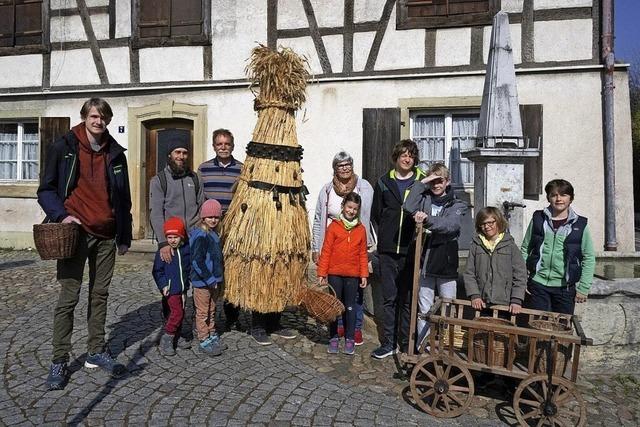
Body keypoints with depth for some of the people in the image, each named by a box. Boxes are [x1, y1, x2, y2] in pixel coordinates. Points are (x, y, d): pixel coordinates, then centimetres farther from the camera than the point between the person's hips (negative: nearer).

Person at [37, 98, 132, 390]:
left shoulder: (115, 154, 10)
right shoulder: (63, 148, 0)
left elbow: (123, 198, 14)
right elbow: (46, 190, 2)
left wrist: (125, 236, 13)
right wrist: (62, 215, -16)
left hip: (106, 235, 4)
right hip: (75, 233, -4)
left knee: (100, 294, 10)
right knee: (69, 296, -3)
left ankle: (96, 352, 22)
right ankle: (59, 361, 9)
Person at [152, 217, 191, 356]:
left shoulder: (186, 250, 3)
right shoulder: (162, 252, -10)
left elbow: (189, 267, 15)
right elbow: (157, 271, -7)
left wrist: (188, 281, 11)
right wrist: (163, 285, -15)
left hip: (182, 288, 6)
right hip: (170, 289, -6)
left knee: (180, 313, 14)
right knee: (177, 313, -13)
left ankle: (176, 338, 29)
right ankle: (166, 340, -2)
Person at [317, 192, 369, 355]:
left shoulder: (361, 229, 4)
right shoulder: (334, 226, -3)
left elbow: (363, 254, 7)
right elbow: (326, 251, -3)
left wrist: (364, 275, 4)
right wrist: (322, 273, -5)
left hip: (353, 275, 1)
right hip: (334, 274, -1)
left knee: (350, 307, 10)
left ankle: (350, 338, 22)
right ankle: (334, 337, 22)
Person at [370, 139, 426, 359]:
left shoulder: (422, 182, 4)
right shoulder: (384, 182, 8)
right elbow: (375, 215, 12)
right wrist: (382, 238, 7)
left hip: (411, 250, -1)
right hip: (388, 251, 1)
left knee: (408, 298, 7)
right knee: (389, 298, 6)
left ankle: (407, 341, 21)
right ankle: (388, 343, 16)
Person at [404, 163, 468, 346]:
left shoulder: (457, 205, 4)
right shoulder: (424, 199, 9)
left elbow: (451, 225, -16)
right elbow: (409, 207, -12)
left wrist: (428, 219, -31)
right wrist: (421, 183, -7)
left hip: (446, 263, -2)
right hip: (425, 261, 2)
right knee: (424, 309, 10)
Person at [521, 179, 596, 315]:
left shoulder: (580, 225, 2)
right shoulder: (538, 219, 4)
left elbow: (589, 258, 4)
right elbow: (525, 249, 7)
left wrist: (583, 288, -1)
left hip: (565, 287, 0)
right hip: (537, 283, 0)